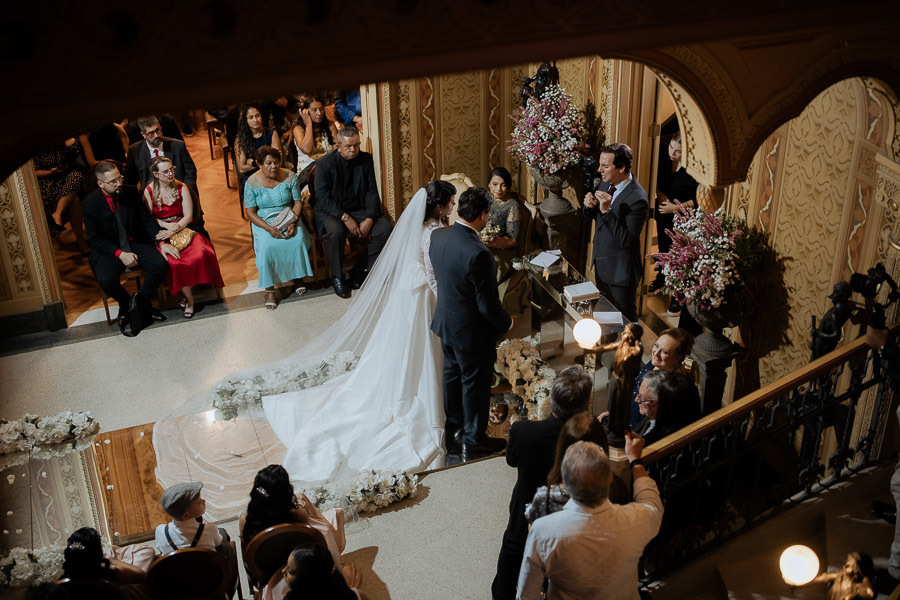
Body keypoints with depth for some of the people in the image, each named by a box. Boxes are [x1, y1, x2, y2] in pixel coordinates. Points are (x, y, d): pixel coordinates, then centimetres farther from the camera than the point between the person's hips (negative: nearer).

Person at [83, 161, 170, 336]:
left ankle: (142, 301, 2)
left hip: (136, 243, 3)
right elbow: (95, 239, -8)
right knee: (106, 280, -30)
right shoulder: (90, 203, -11)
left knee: (160, 265, -25)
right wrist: (120, 254, -20)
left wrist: (162, 242, -11)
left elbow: (147, 220, 3)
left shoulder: (130, 192, -4)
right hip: (109, 249, -2)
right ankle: (126, 305, 5)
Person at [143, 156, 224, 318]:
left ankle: (186, 295, -10)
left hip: (183, 230, 2)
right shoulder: (149, 191, 4)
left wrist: (174, 230, -14)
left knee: (200, 254, -30)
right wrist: (167, 225, -13)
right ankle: (190, 299, -15)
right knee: (173, 261, -33)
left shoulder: (182, 188, 8)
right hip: (162, 232, -2)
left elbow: (188, 216, 1)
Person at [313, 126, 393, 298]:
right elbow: (323, 199, -15)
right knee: (336, 231, -37)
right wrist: (346, 218, -25)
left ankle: (359, 270, -5)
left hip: (359, 210, 4)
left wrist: (369, 219, -15)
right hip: (331, 212, -4)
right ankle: (337, 277, -14)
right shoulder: (325, 164, -11)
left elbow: (372, 192, 0)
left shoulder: (366, 160, 0)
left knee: (385, 227, -21)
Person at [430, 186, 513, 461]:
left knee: (452, 373, 25)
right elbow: (488, 305, -24)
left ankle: (455, 425, 45)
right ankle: (474, 440, 29)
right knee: (475, 383, 12)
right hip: (471, 330, -7)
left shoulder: (438, 236, -10)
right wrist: (506, 323, -7)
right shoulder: (478, 254, -33)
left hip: (445, 321, 8)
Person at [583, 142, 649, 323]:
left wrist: (607, 211, -36)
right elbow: (591, 218, 11)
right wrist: (590, 206, -12)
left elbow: (627, 240, -28)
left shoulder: (637, 198, -25)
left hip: (619, 271, -8)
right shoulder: (609, 184, 0)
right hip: (602, 265, 8)